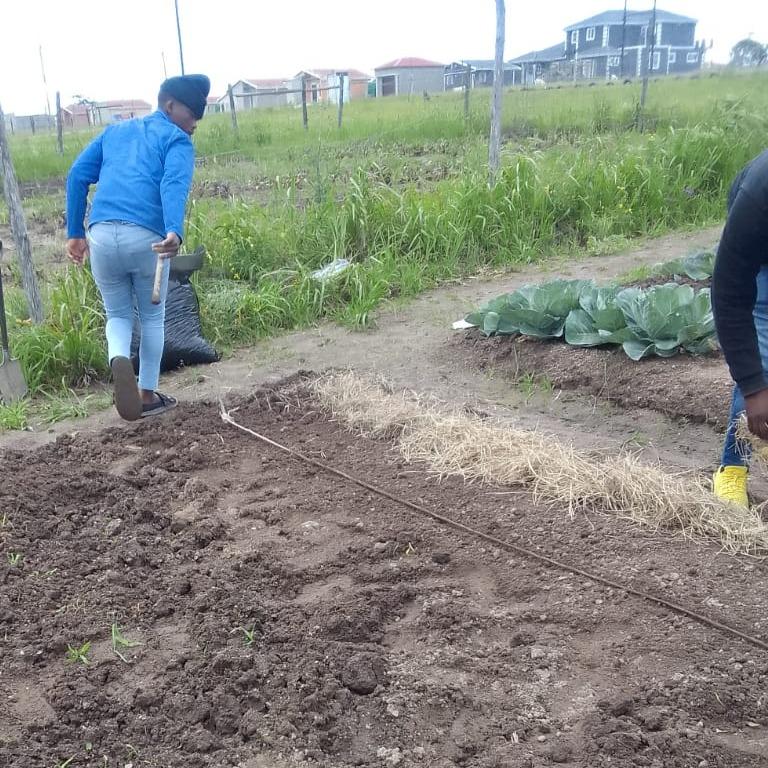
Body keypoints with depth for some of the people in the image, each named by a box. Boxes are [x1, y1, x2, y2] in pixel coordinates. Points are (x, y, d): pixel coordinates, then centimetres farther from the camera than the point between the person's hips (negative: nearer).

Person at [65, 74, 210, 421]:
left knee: (118, 315, 21)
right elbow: (175, 185, -12)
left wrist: (75, 232, 18)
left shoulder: (115, 131, 26)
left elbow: (77, 175, 16)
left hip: (101, 235, 4)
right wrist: (175, 233, -28)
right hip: (147, 238, -3)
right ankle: (148, 395, 23)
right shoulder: (177, 140, 10)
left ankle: (119, 361, -10)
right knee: (152, 317, 18)